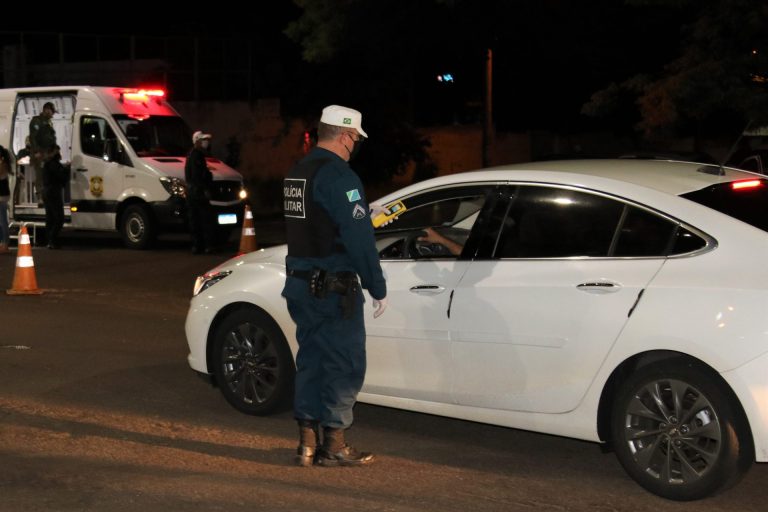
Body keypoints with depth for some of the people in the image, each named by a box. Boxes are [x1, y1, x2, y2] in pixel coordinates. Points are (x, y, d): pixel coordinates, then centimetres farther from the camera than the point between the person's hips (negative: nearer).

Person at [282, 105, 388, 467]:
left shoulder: (296, 173, 13)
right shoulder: (338, 175, -16)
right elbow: (359, 238, -19)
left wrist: (363, 217, 23)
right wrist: (378, 288, -14)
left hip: (299, 284, 9)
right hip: (333, 288, -9)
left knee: (311, 360, 14)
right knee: (344, 365, 0)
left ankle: (307, 443, 17)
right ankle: (333, 446, 5)